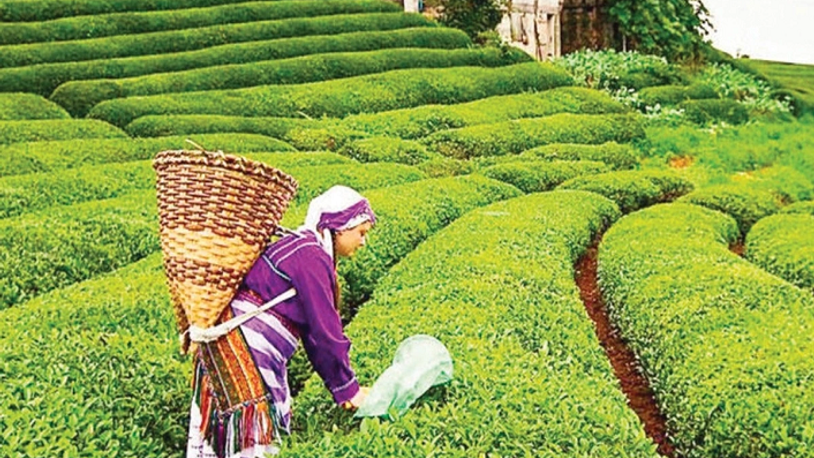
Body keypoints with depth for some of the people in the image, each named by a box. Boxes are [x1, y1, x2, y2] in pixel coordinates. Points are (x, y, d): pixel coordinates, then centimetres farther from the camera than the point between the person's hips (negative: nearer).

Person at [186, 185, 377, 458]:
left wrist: (340, 386, 16)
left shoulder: (306, 248, 15)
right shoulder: (311, 256, -16)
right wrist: (348, 388, -7)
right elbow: (325, 330, -16)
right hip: (243, 340, -10)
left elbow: (313, 327, 17)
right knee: (253, 424, -10)